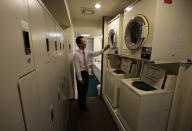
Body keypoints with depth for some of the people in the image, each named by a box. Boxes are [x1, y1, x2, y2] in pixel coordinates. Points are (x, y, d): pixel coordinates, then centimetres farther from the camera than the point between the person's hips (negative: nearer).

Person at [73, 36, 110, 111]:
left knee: (85, 89, 20)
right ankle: (81, 106, 34)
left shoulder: (87, 52, 1)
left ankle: (83, 104, 44)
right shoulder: (76, 55, -19)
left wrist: (104, 49, -18)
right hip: (80, 73, -6)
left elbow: (95, 54, -8)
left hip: (86, 73, 7)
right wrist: (80, 78, -17)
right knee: (81, 91, 10)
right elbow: (77, 68, -19)